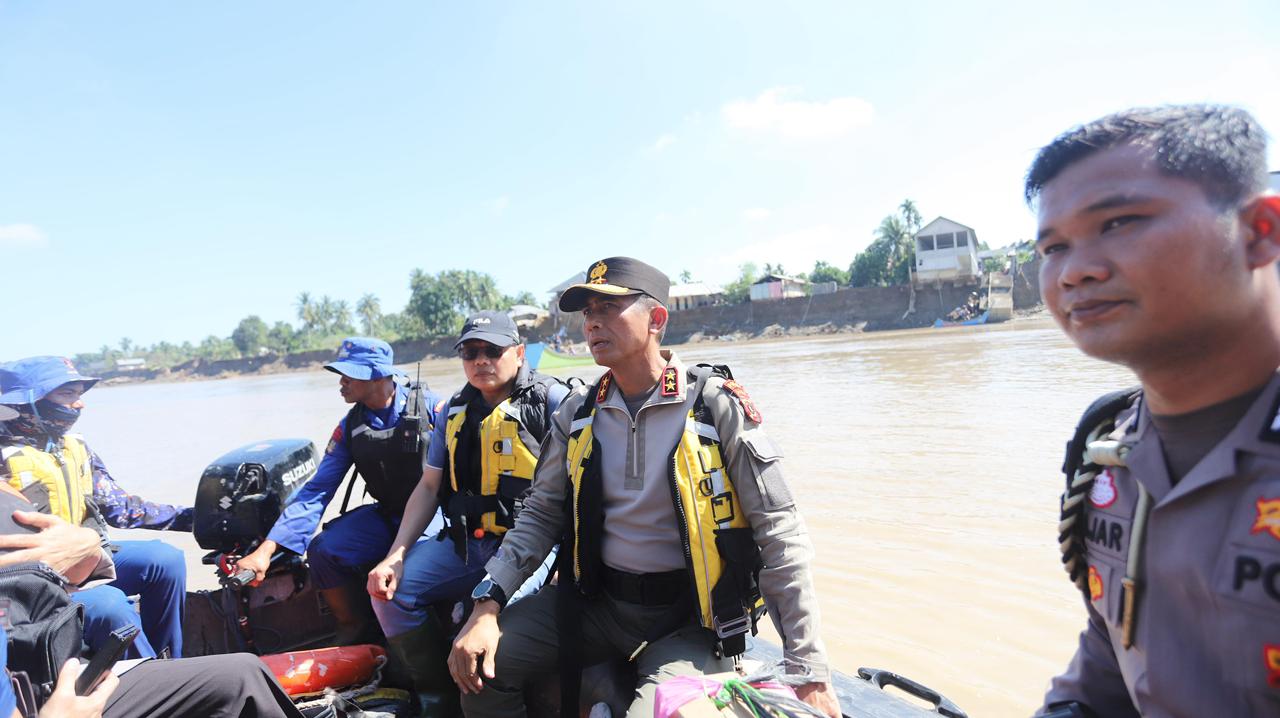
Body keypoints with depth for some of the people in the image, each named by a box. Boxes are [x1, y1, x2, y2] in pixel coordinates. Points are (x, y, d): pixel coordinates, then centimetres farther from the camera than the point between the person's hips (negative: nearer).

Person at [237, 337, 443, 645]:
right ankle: (353, 630, 12)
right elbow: (316, 491, 2)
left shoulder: (428, 405, -11)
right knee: (321, 550, -14)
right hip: (385, 515, 6)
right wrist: (266, 549, -7)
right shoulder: (349, 427, 4)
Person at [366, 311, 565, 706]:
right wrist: (395, 556, 5)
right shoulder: (456, 411, 14)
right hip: (467, 541, 7)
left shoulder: (552, 400, -5)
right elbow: (429, 486, 15)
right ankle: (439, 693, 14)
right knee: (391, 591, -4)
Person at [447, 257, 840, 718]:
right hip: (597, 599, 5)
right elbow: (541, 515, 7)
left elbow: (779, 535, -12)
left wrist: (809, 671, -13)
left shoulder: (715, 405, -13)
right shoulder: (579, 412, 2)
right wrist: (487, 606, -7)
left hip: (691, 617, -4)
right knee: (480, 665, -8)